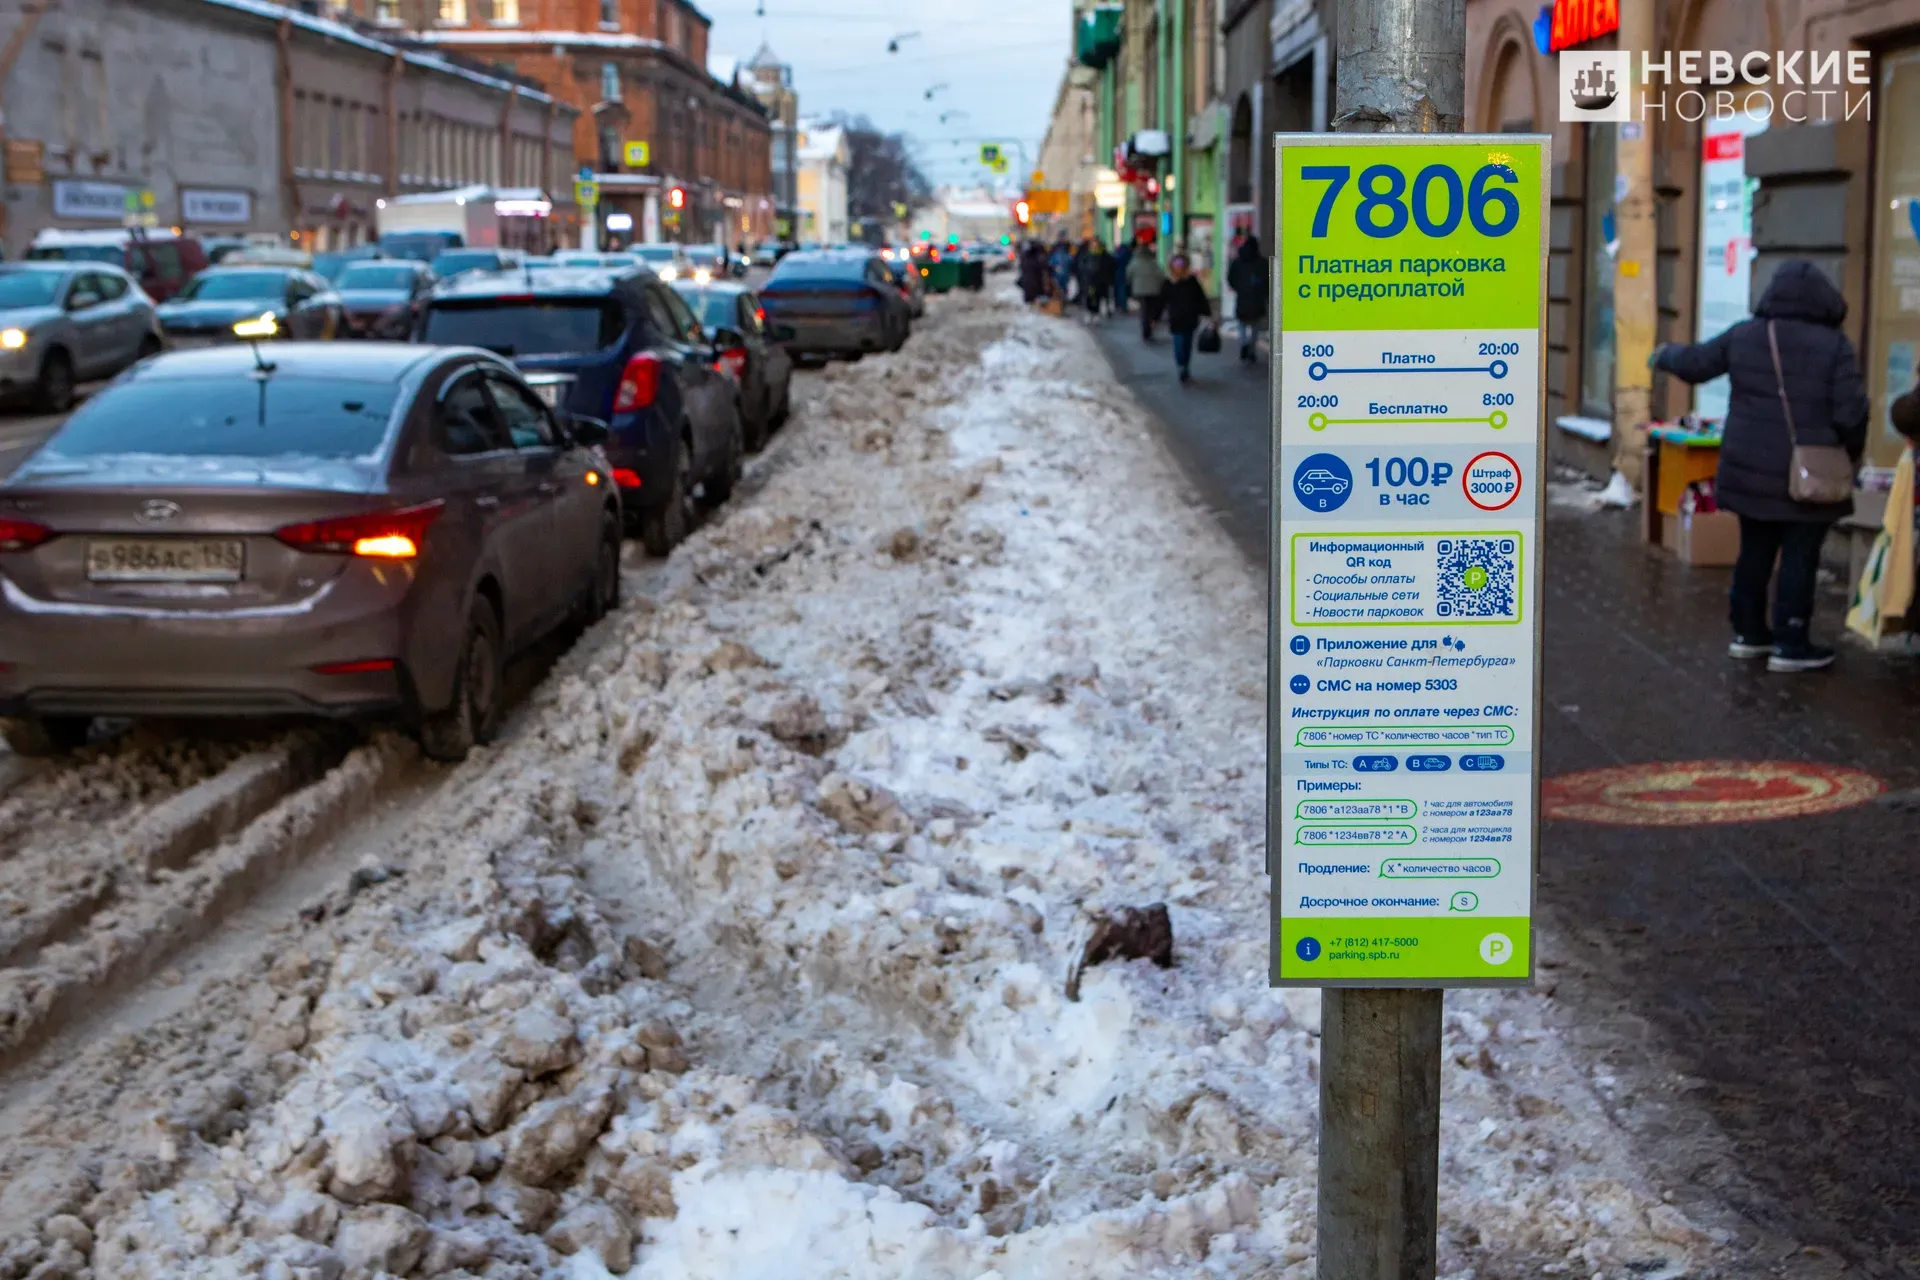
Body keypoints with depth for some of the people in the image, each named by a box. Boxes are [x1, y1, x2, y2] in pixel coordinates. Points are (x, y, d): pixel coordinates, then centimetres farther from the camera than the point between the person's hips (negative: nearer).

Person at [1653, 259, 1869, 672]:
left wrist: (1664, 357, 34)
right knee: (1799, 557, 2)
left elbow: (1696, 363, 12)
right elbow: (1851, 412, -13)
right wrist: (1852, 453, 5)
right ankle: (1790, 645, 5)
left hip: (1751, 470, 5)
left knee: (1754, 551, 17)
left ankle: (1748, 631, 27)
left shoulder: (1743, 336, 1)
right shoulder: (1833, 344, -11)